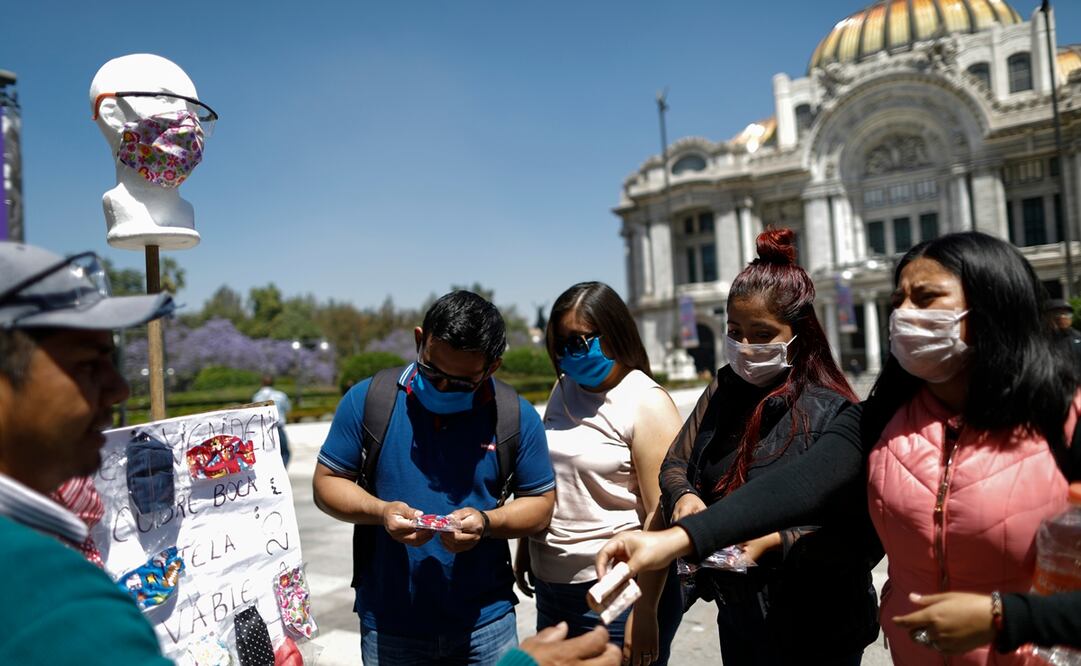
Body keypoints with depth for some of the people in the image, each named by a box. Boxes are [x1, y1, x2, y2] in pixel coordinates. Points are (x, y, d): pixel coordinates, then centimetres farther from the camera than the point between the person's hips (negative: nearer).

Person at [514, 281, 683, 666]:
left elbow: (661, 517, -17)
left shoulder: (647, 404, -13)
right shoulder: (563, 389, 6)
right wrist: (526, 547, 16)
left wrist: (645, 612, -18)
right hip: (551, 588, 6)